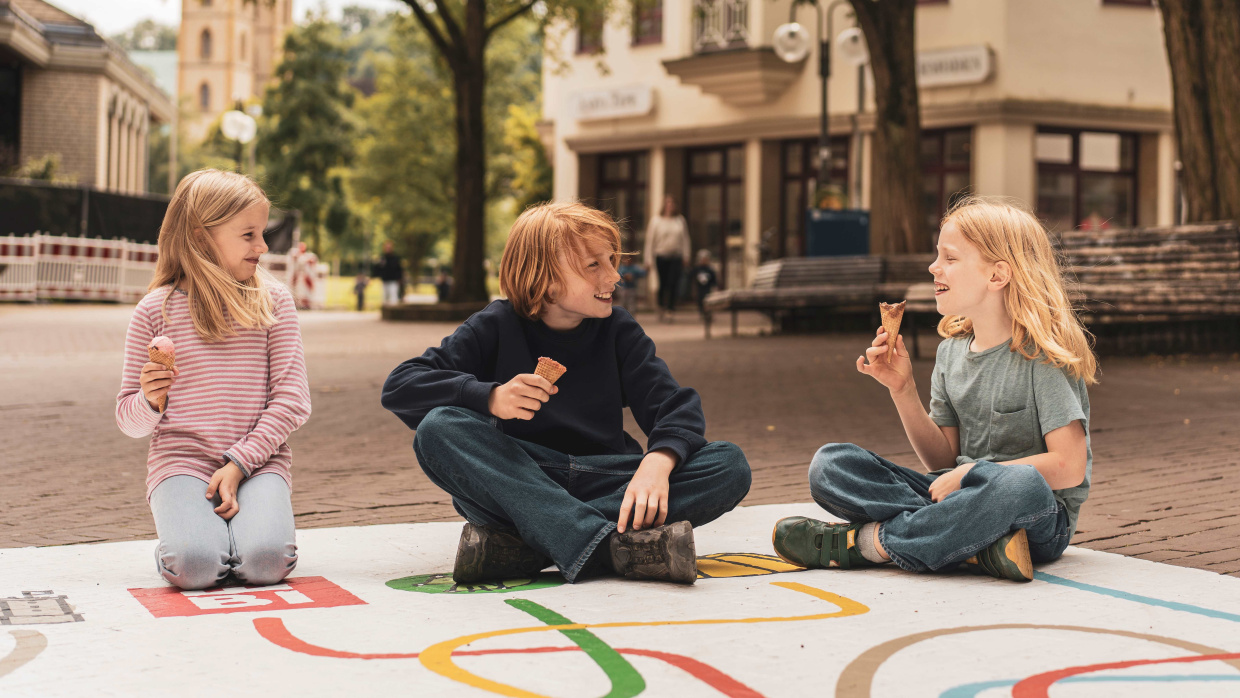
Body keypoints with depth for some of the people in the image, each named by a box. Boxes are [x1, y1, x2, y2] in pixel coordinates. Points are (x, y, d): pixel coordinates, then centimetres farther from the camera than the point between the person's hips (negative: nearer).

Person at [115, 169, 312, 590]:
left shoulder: (274, 301, 5)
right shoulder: (156, 310, 3)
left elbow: (291, 399, -1)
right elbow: (129, 420, 9)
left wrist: (240, 462, -12)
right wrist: (150, 400, -14)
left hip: (258, 461, 1)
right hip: (180, 460, -1)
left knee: (265, 561, -27)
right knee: (195, 566, -27)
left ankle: (255, 517, 7)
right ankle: (189, 522, 7)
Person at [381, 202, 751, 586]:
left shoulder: (619, 331, 7)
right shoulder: (496, 328, 1)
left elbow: (676, 406, -5)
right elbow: (399, 387, -7)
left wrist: (658, 462, -29)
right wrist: (490, 397, -24)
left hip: (603, 487, 2)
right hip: (517, 480, -2)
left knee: (730, 466, -21)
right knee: (439, 427, -30)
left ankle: (521, 543, -33)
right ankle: (611, 548, -43)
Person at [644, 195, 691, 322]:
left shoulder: (680, 220, 6)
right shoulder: (656, 221, 0)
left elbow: (685, 239, 11)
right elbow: (650, 240, 2)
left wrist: (685, 256, 7)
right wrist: (649, 260, -1)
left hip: (676, 257, 1)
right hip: (661, 257, -1)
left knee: (673, 284, -10)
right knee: (663, 284, 5)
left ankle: (669, 311, -9)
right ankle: (661, 308, 26)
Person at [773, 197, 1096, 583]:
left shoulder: (1043, 355, -10)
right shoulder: (951, 351, 9)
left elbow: (1069, 467, -17)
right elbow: (944, 460, 9)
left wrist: (971, 474, -16)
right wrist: (903, 390, -3)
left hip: (1039, 521, -6)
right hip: (963, 499, 6)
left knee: (1021, 485, -43)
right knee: (830, 464, -9)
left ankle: (862, 543, -25)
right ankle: (975, 543, -27)